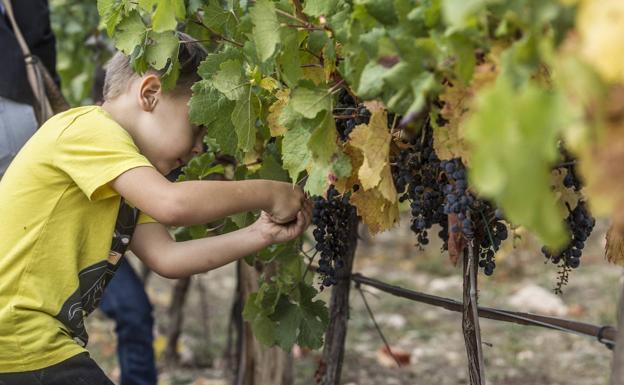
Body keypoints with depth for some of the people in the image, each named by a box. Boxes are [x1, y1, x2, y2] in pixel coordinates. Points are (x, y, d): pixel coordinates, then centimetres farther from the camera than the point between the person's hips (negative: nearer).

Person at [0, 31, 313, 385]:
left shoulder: (117, 177, 18)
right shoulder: (89, 127, -12)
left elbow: (165, 256, 6)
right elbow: (171, 203, -26)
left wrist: (262, 235, 2)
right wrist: (268, 193, -14)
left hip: (40, 340, 10)